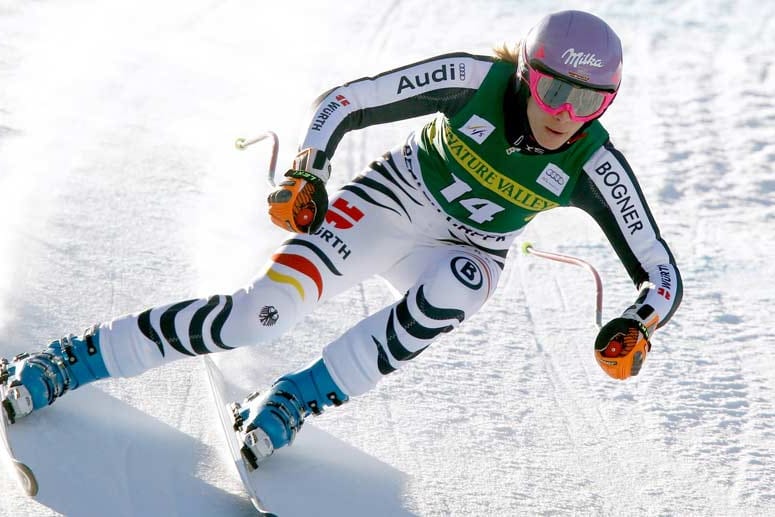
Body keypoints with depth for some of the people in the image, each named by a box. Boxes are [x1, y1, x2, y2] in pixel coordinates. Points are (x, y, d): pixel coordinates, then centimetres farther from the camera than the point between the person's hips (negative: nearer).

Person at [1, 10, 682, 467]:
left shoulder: (594, 165, -22)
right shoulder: (475, 79, -24)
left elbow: (663, 275, -18)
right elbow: (342, 102, -15)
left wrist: (636, 326, -38)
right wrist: (306, 175, -30)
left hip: (466, 255, 1)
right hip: (392, 198, -1)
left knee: (451, 289, -38)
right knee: (265, 309, -22)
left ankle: (298, 397, -24)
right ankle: (75, 361, -10)